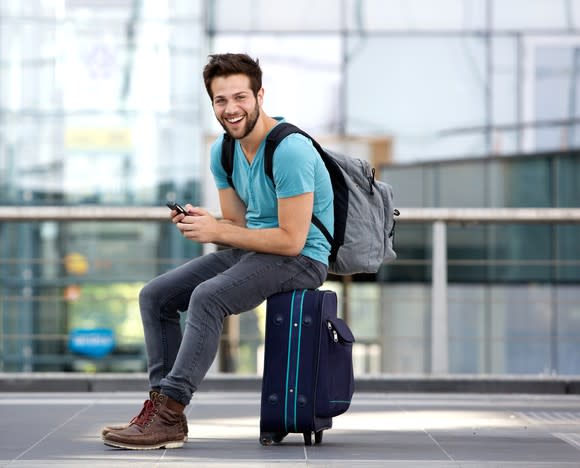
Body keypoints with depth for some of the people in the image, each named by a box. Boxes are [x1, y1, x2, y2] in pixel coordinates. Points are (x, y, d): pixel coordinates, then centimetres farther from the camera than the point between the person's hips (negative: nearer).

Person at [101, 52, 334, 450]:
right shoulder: (223, 152, 5)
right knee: (155, 296, 0)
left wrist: (216, 230, -22)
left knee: (208, 296, -31)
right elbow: (236, 225, 11)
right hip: (252, 250, 9)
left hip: (302, 258, -9)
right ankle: (163, 406, -6)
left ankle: (167, 415, -26)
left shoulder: (290, 150, -22)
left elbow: (292, 240, -24)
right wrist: (201, 222, -12)